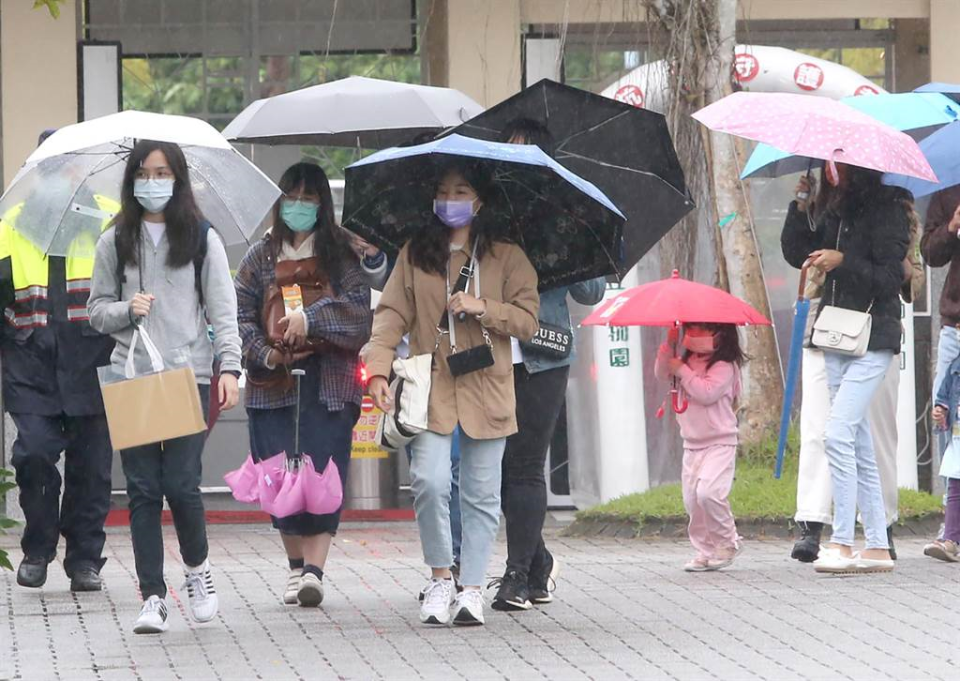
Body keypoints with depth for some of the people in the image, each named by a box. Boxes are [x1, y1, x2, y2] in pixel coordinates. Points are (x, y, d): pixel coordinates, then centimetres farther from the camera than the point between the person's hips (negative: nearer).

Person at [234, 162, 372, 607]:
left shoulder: (339, 255, 7)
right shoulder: (261, 257, 11)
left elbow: (360, 309, -5)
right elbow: (242, 315, 5)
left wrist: (310, 317, -17)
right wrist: (266, 354, -11)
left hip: (329, 384, -2)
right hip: (273, 383, 2)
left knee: (323, 469, -10)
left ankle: (314, 569, -13)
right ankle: (296, 564, 15)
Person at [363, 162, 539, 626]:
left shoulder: (506, 257, 8)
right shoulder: (415, 256, 11)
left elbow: (527, 320, 4)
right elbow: (392, 314, 4)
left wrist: (483, 308, -12)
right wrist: (378, 369, -10)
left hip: (487, 389, 0)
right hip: (431, 388, 0)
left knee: (481, 494, 2)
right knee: (430, 481, -16)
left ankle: (471, 588, 9)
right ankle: (440, 577, 1)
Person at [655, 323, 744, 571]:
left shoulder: (723, 366, -14)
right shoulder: (688, 360, 11)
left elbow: (707, 392, -25)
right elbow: (661, 373, 12)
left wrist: (682, 371, -19)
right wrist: (669, 345, 0)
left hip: (719, 443, -8)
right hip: (692, 445, 8)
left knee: (708, 492, -22)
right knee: (692, 499, 5)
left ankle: (728, 542, -2)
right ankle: (706, 551, 13)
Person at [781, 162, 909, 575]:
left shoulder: (888, 209, -9)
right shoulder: (836, 211, 13)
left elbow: (890, 277, -14)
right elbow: (797, 254, 10)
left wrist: (843, 262, -22)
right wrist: (800, 207, -1)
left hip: (872, 341, -8)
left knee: (838, 434, -17)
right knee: (859, 447, 8)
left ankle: (843, 543, -15)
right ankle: (877, 548, 12)